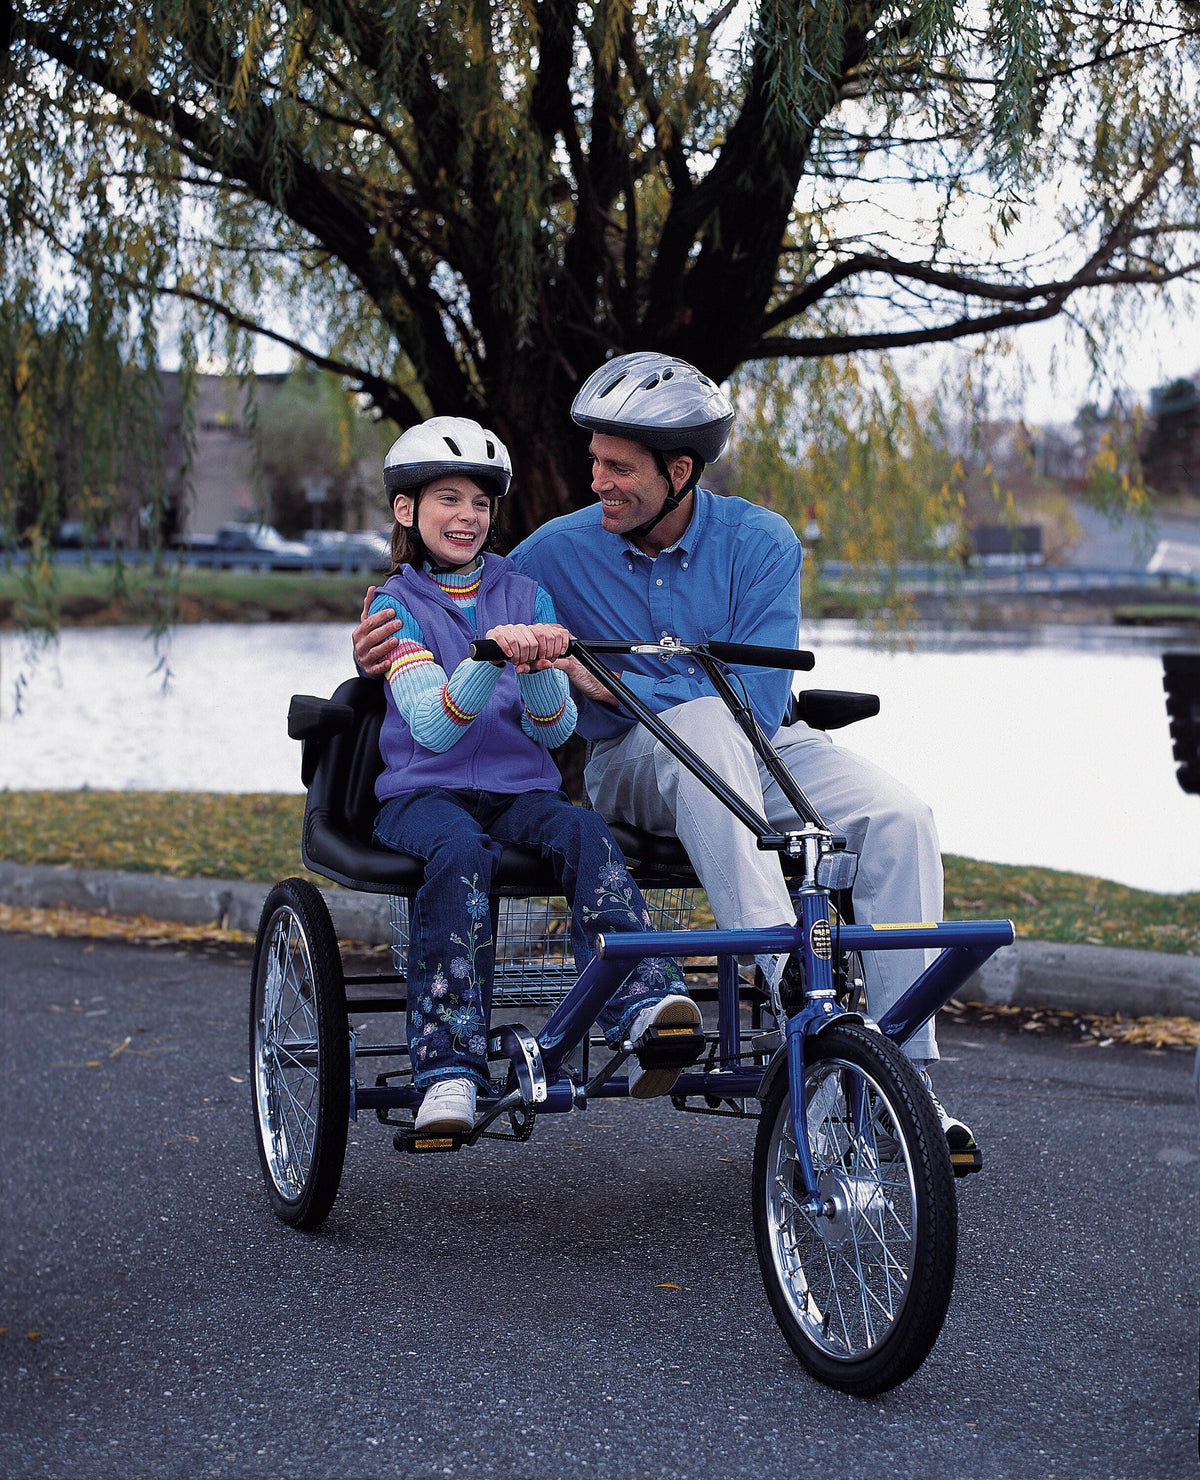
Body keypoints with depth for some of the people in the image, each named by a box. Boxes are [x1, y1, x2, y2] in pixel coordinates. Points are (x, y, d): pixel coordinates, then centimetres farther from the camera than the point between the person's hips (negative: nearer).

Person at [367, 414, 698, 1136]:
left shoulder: (527, 595, 13)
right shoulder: (396, 603, 4)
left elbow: (555, 729, 3)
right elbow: (432, 726, -13)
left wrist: (538, 670, -20)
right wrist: (490, 656, -31)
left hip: (522, 788, 3)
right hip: (426, 791, -3)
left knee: (584, 832, -30)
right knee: (462, 853, -36)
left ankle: (646, 1008, -46)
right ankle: (450, 1067, -39)